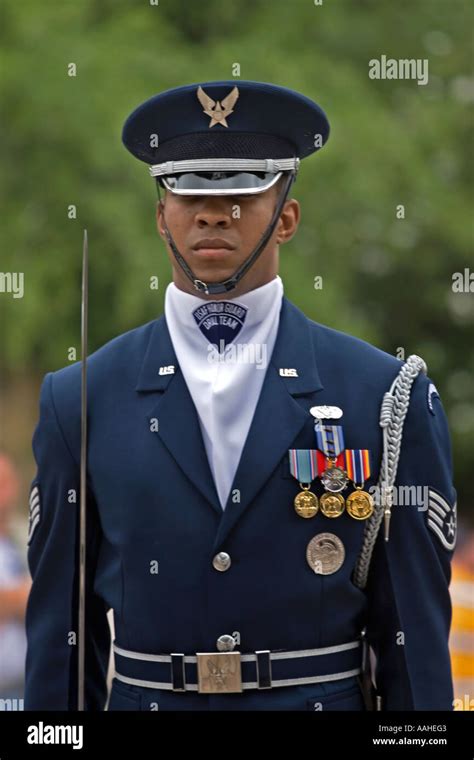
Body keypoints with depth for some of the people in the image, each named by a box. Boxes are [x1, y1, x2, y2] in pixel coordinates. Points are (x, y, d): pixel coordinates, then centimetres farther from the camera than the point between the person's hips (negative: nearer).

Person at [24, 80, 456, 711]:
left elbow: (417, 635, -1)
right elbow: (63, 628, 3)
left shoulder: (388, 395, -1)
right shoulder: (79, 399, 2)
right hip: (144, 697, 1)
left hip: (326, 700, -1)